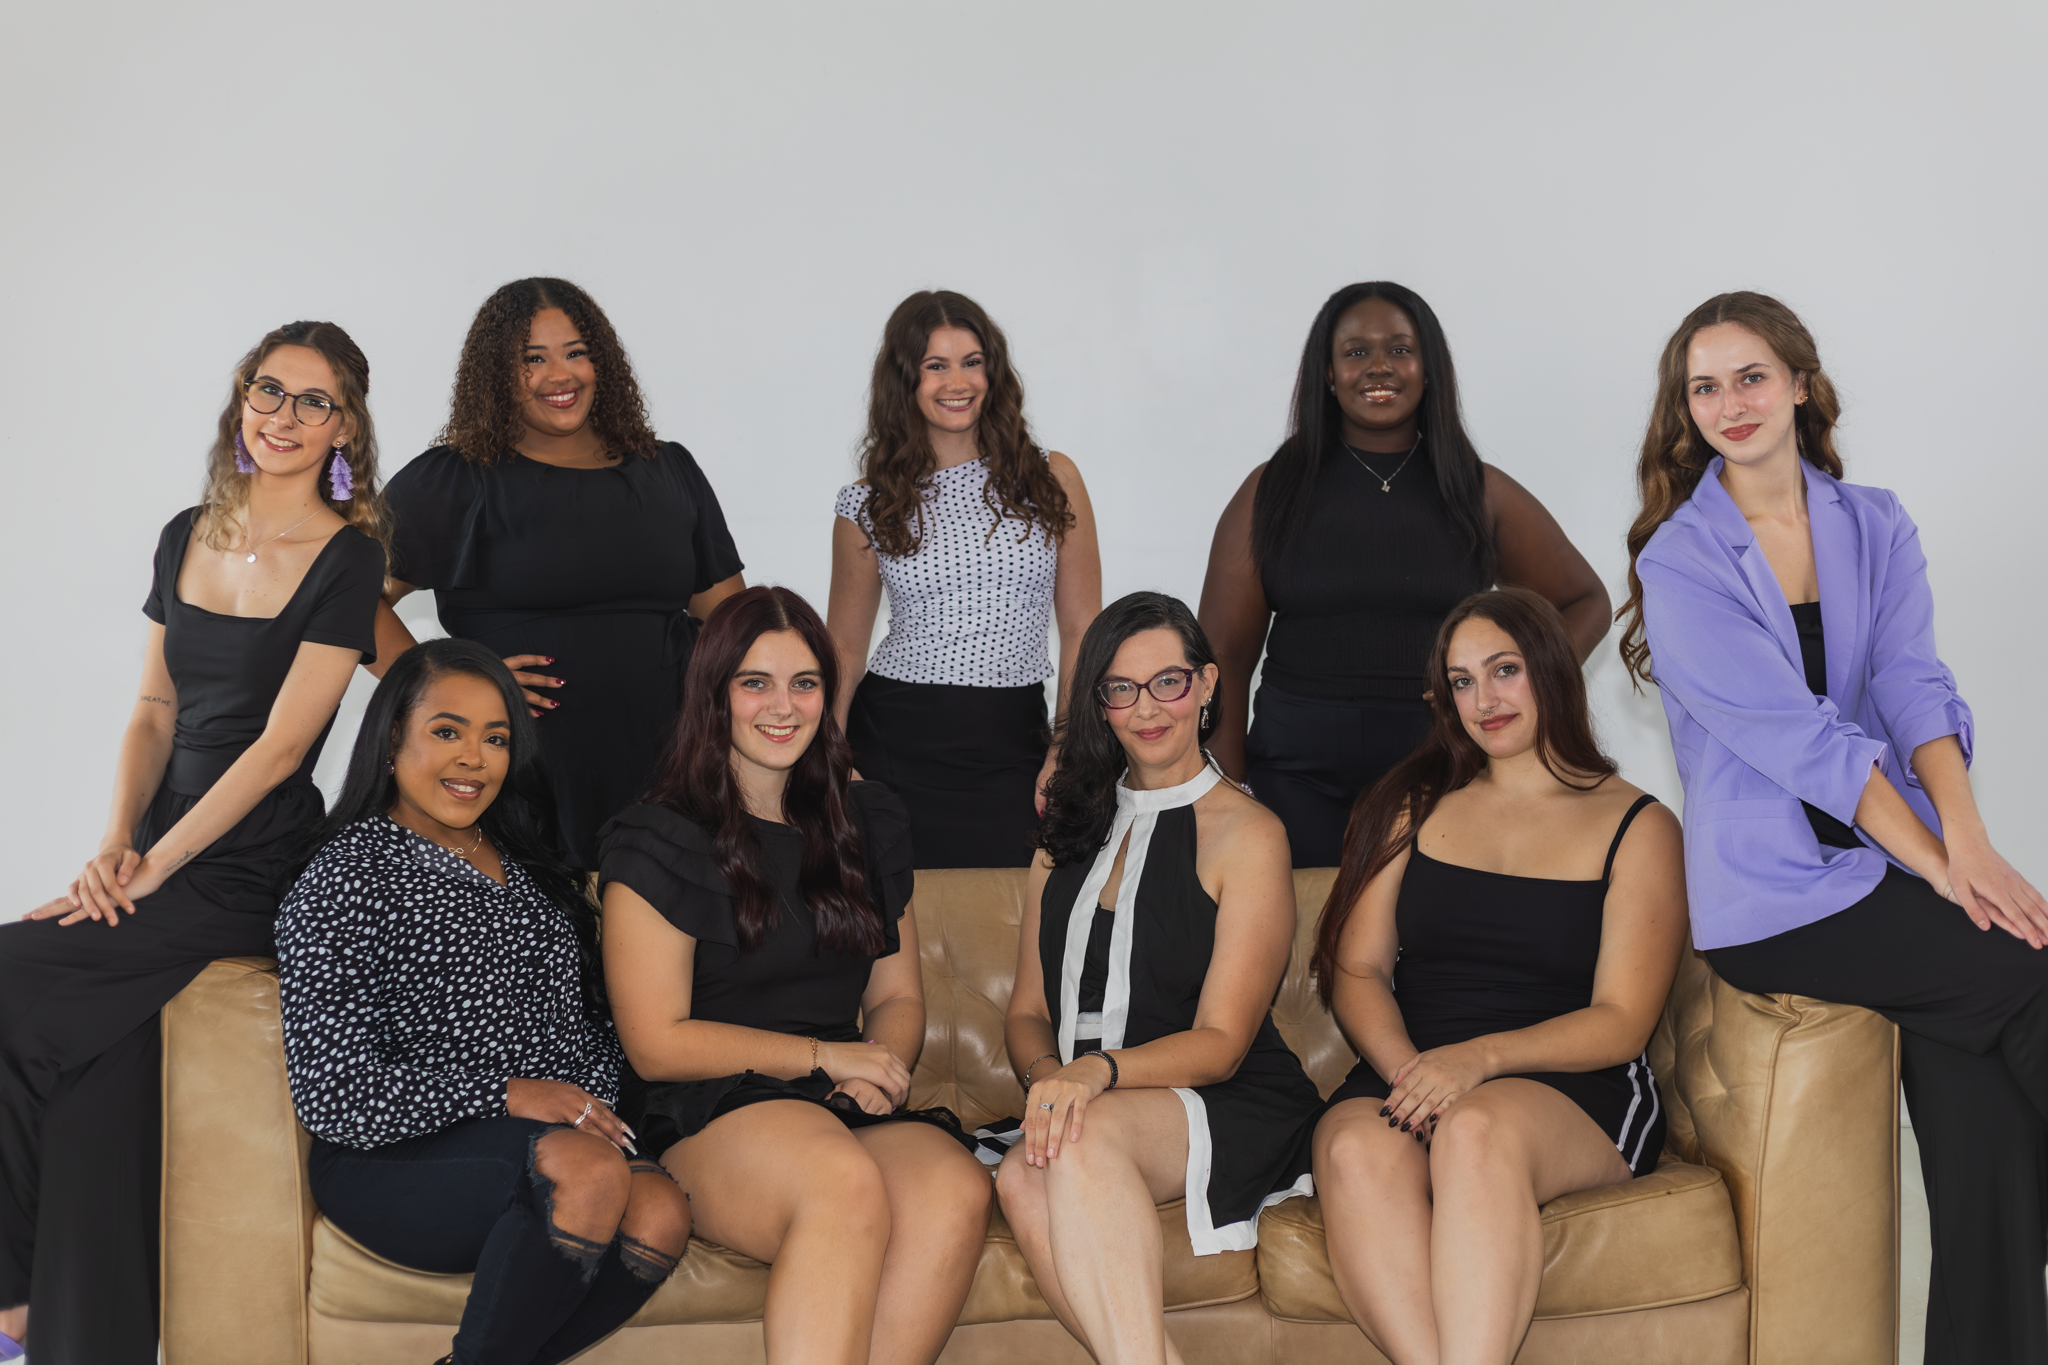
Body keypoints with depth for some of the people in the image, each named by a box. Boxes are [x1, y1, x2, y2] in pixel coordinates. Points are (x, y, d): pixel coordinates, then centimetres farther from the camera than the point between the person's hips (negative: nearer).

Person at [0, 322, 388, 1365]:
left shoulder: (346, 559, -7)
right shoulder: (188, 537, 11)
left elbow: (280, 743, -13)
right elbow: (155, 710, 13)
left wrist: (151, 868, -15)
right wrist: (115, 842, -3)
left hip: (250, 877, -5)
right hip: (157, 855, 5)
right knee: (98, 1108, -10)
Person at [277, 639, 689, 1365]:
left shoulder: (526, 865, 18)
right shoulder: (343, 880, -4)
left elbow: (587, 1018, 23)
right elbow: (331, 1095, -12)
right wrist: (506, 1093, -16)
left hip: (566, 1130, 6)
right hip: (395, 1162, -6)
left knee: (660, 1213, -26)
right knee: (590, 1168, -34)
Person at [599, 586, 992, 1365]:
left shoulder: (870, 824, 19)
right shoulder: (660, 841, 3)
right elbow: (657, 1044, -2)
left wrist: (879, 1068, -2)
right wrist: (822, 1056, -8)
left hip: (853, 1109, 4)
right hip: (706, 1117, -4)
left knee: (957, 1189, -32)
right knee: (845, 1182, -38)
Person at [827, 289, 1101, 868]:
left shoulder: (1052, 479, 4)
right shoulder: (869, 505, 4)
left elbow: (1082, 630, 5)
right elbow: (845, 646, 9)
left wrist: (1067, 750, -5)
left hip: (1011, 751, 0)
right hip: (895, 744, 0)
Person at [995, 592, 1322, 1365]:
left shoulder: (1246, 833, 2)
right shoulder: (1070, 830, 19)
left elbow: (1220, 1043, -4)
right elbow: (1027, 1012, 16)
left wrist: (1098, 1071, -22)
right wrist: (1048, 1072, -8)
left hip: (1231, 1111, -4)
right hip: (1082, 1100, 4)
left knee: (1085, 1138, -37)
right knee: (1023, 1181, -32)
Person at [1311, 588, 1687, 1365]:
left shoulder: (1638, 827, 10)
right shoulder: (1415, 804, 20)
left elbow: (1621, 1023, 0)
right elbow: (1357, 970, 11)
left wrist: (1481, 1057, -17)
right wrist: (1409, 1073, -10)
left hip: (1574, 1097, -2)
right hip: (1402, 1079, 3)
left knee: (1477, 1129, -37)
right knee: (1357, 1150, -33)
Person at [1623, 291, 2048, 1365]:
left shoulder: (1876, 529, 13)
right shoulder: (1679, 562, -2)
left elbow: (1914, 685, -1)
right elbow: (1801, 737, -10)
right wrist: (1938, 868, -16)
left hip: (1894, 865, 4)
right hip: (1777, 894, -4)